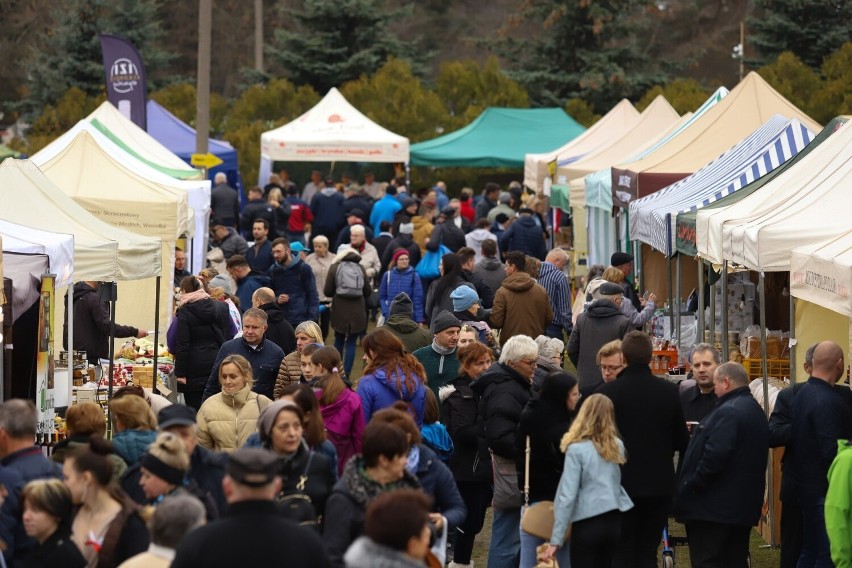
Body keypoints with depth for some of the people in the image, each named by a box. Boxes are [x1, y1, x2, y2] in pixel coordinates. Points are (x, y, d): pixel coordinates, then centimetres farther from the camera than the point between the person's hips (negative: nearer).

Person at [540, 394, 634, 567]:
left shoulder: (576, 450, -7)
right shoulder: (618, 446, 7)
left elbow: (567, 495, -11)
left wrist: (556, 540, -10)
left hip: (587, 524, -5)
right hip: (616, 521, 5)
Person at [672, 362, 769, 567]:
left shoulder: (728, 412, -18)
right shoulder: (755, 410, 15)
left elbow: (714, 456, -27)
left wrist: (691, 486, -16)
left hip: (714, 508, -10)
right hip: (744, 506, 10)